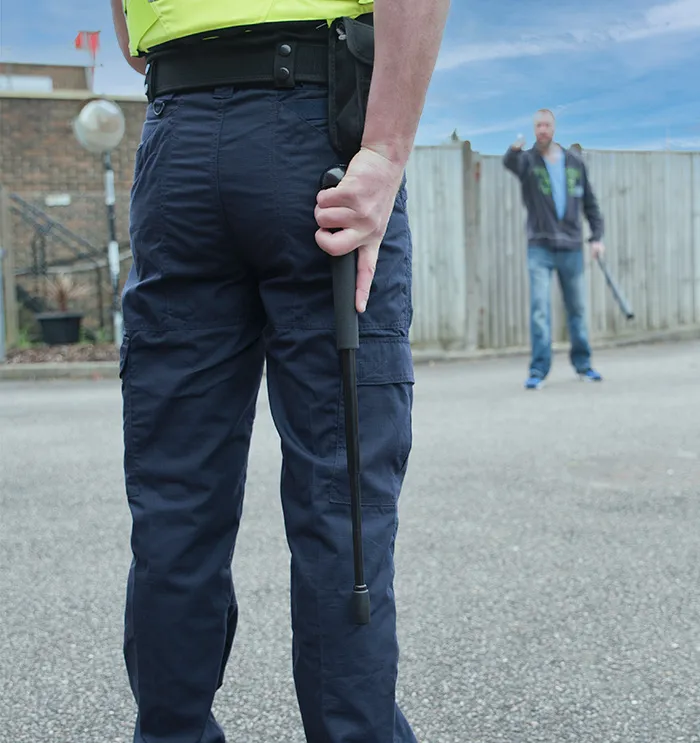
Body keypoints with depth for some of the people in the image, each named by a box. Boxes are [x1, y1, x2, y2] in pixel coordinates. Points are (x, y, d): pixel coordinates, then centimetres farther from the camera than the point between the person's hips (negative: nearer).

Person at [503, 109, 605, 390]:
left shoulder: (574, 161, 7)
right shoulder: (527, 160, -1)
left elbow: (590, 201, 12)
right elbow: (509, 163, -26)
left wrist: (597, 236, 3)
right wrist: (514, 150, -49)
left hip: (572, 248, 3)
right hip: (540, 247, -2)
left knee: (577, 309, 9)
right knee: (539, 309, -9)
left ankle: (582, 364, 22)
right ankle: (538, 370, -6)